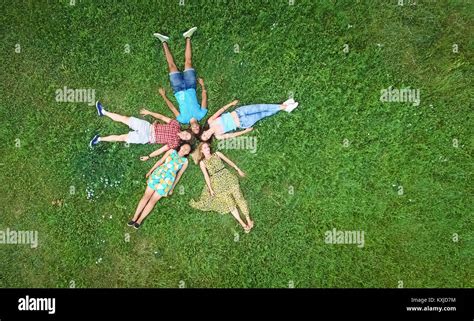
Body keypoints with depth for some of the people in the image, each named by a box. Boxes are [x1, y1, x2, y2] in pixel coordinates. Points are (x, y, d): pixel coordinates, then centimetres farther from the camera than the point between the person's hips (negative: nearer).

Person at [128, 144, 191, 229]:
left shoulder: (185, 161, 6)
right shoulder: (172, 151, 9)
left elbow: (179, 175, 8)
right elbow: (160, 161, 9)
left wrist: (172, 188, 9)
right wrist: (150, 171, 7)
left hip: (167, 181, -1)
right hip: (157, 174, 1)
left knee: (153, 200, -2)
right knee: (146, 196, -2)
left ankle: (139, 220, 4)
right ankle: (134, 218, 3)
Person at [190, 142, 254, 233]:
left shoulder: (217, 154, 14)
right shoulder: (202, 162, 9)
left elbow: (229, 161, 16)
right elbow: (206, 176, 3)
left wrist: (238, 170, 13)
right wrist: (210, 189, -3)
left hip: (227, 177, 2)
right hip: (217, 182, -1)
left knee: (238, 197, -12)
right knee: (229, 202, -9)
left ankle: (248, 220, -11)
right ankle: (243, 224, -9)